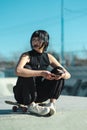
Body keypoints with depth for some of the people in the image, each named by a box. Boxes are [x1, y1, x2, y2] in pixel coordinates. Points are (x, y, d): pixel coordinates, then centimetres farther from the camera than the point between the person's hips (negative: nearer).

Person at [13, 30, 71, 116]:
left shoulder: (48, 57, 0)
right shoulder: (27, 56, -14)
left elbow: (68, 74, -3)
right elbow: (18, 71, -36)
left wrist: (63, 74, -28)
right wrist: (41, 73, -39)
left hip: (38, 94, 4)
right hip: (22, 95, -4)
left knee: (58, 71, -6)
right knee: (27, 68, -29)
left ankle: (52, 103, -15)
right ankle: (31, 106, -23)